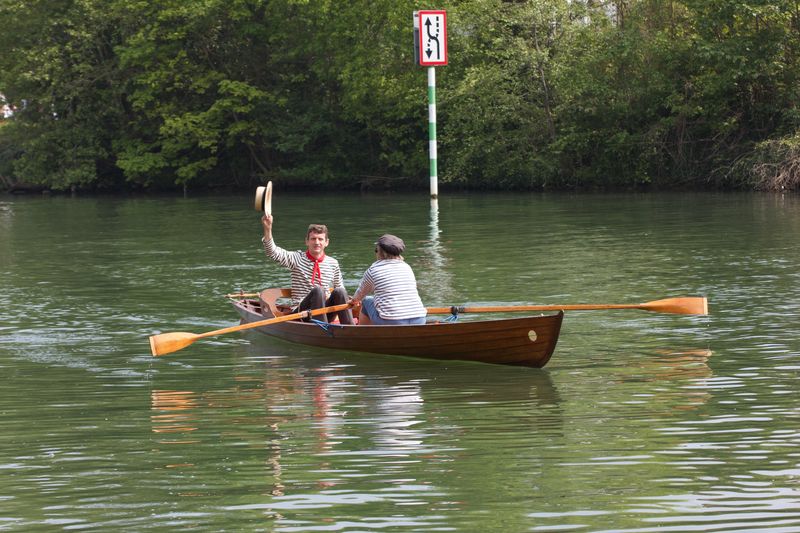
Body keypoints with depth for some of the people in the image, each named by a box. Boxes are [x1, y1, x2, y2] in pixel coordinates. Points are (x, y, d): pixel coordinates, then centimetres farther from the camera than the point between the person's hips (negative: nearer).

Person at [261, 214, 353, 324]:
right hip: (300, 312, -3)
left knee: (339, 292, -25)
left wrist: (349, 303, -1)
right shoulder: (297, 259, 5)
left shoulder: (333, 263, 14)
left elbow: (339, 287, 21)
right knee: (318, 290, -31)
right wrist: (268, 229, -24)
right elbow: (273, 253, -9)